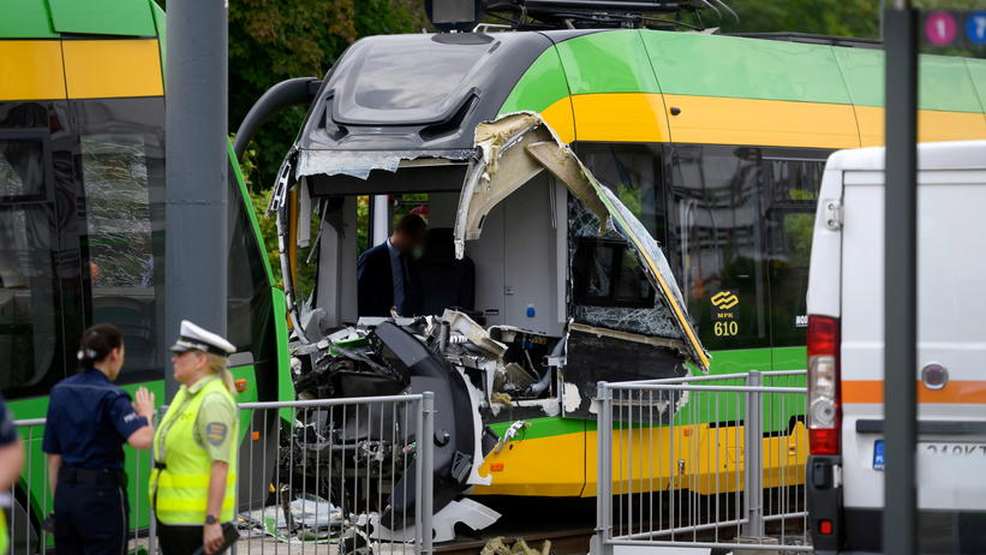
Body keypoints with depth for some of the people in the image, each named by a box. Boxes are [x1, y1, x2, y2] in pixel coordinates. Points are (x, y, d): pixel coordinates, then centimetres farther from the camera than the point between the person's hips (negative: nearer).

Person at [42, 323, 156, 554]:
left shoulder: (60, 391, 8)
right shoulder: (111, 396, -13)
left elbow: (53, 456, 11)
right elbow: (141, 439, -29)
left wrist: (58, 502, 17)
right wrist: (146, 413, -8)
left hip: (66, 492, 7)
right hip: (103, 493, -7)